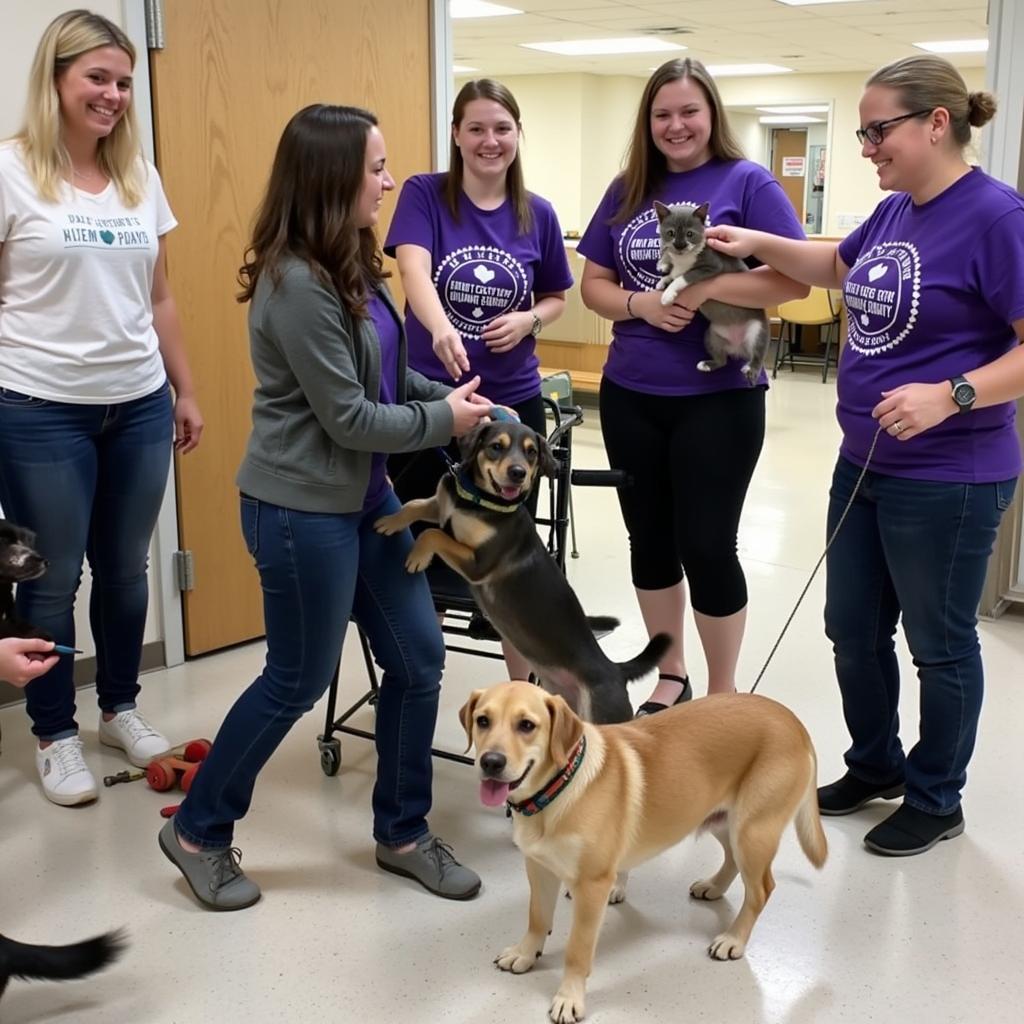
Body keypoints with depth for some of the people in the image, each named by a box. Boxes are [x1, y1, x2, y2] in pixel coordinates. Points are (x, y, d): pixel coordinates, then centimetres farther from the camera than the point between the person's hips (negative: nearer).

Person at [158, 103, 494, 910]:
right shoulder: (296, 285, -23)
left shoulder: (350, 265, 7)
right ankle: (199, 832, 27)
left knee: (419, 658, 11)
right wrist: (444, 422, -9)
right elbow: (348, 417, -21)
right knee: (298, 682, 5)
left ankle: (403, 832, 29)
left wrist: (451, 398, -3)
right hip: (302, 509, -9)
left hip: (365, 495, 9)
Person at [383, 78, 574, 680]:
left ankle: (525, 690, 27)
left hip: (513, 403, 2)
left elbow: (557, 298, 14)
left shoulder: (538, 214, 2)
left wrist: (529, 320, -9)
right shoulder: (424, 195, -7)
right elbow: (413, 269, -24)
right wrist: (441, 328, -44)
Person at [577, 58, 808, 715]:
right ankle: (671, 677, 31)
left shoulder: (748, 183, -5)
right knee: (650, 539, 13)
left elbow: (795, 279, -12)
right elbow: (594, 283, 9)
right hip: (631, 396, 5)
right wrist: (640, 304, -11)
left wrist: (706, 288, -22)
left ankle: (723, 696, 20)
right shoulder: (629, 189, 9)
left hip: (719, 398, -5)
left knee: (706, 546, 1)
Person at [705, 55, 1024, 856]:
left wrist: (950, 395, -32)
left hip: (948, 481, -8)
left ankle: (936, 800, 27)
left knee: (939, 642, 8)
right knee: (853, 628, 18)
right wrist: (757, 244, 12)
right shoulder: (895, 212, 7)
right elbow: (836, 267, 26)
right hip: (863, 464, 8)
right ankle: (875, 766, 38)